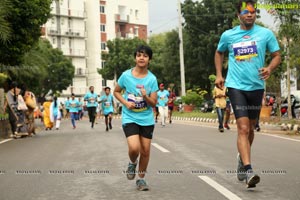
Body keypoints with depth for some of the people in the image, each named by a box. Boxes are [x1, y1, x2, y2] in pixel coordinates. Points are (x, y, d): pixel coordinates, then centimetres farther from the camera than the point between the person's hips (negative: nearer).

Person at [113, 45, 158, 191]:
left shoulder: (152, 79, -7)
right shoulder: (126, 75, -8)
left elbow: (153, 103, -6)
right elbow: (116, 92, 8)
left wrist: (145, 96, -26)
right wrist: (126, 103, -9)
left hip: (147, 119, 2)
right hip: (130, 118, -2)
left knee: (145, 151, 6)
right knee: (134, 148, -20)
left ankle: (141, 179, 25)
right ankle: (132, 163, 15)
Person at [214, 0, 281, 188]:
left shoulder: (266, 34, 0)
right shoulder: (228, 35, 3)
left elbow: (277, 56, 5)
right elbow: (219, 53, 21)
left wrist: (270, 68, -16)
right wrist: (219, 74, 9)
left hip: (256, 86, 2)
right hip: (236, 86, -2)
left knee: (250, 128, 15)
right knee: (243, 128, -14)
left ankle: (242, 158, 40)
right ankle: (248, 170, -19)